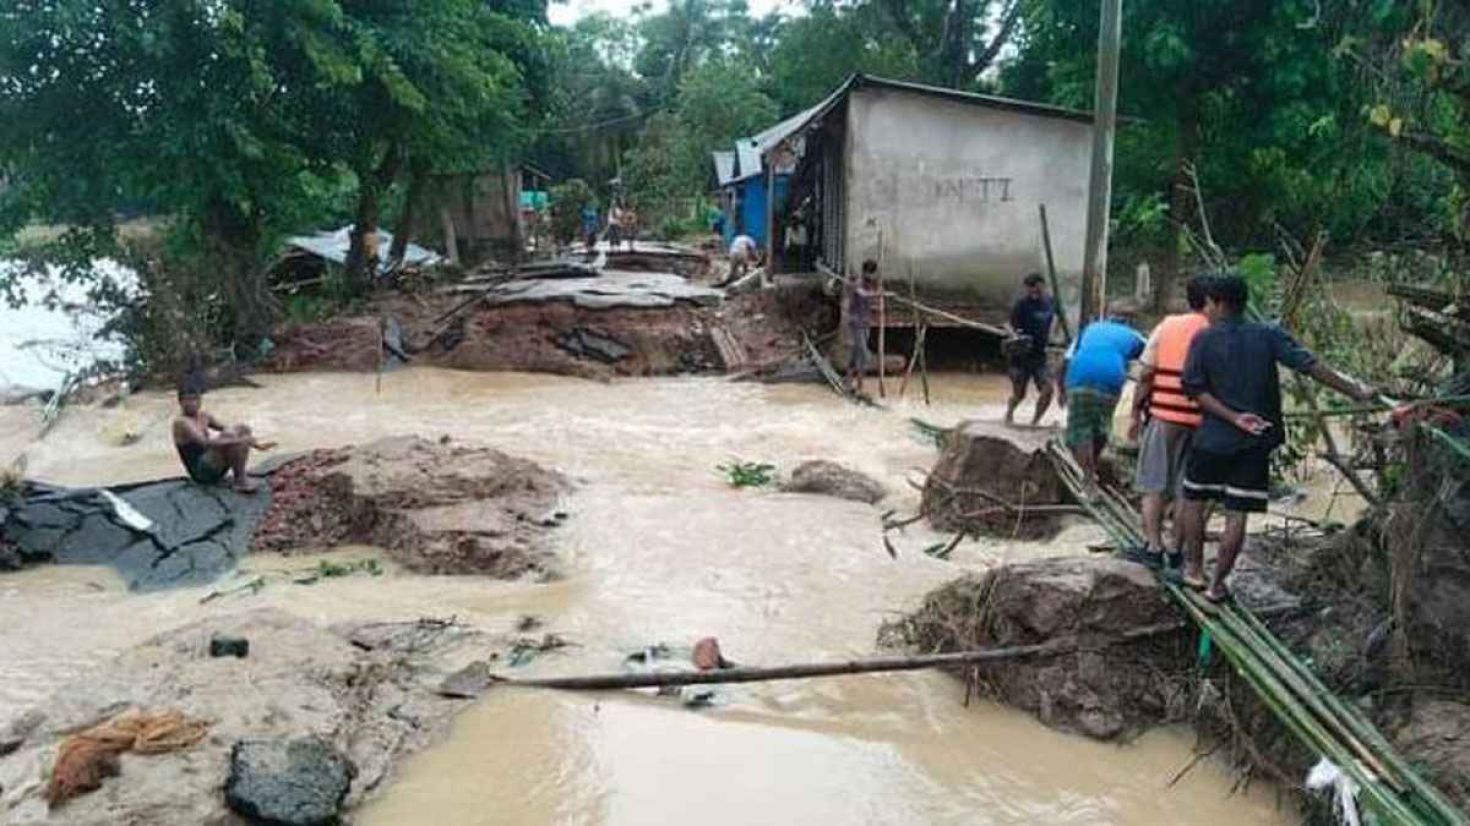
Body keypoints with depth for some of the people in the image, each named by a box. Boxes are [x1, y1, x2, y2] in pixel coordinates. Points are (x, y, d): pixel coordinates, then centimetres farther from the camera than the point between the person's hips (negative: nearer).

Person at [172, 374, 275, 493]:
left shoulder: (204, 417, 12)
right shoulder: (181, 422, -14)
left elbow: (226, 428, 18)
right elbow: (205, 442, -29)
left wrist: (256, 444, 7)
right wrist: (237, 440, -34)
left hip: (214, 469, 8)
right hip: (201, 472, -8)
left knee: (242, 430, 1)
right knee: (228, 436, -27)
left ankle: (241, 476, -10)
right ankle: (240, 480, -20)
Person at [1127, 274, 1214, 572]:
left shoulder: (1167, 327, 1)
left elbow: (1146, 375, 0)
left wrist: (1136, 414, 7)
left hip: (1163, 416, 0)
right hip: (1200, 421, 0)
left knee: (1154, 485, 9)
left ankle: (1153, 548, 9)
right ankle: (1176, 552, 16)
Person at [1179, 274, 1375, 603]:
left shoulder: (1204, 339, -6)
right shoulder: (1269, 336, -2)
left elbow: (1194, 389, -11)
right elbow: (1311, 366, -8)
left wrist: (1233, 417, -12)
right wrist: (1355, 392, -3)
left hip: (1212, 438, -1)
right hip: (1255, 442, 2)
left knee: (1194, 499, 18)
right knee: (1237, 513, 5)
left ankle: (1195, 567, 23)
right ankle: (1217, 583, 9)